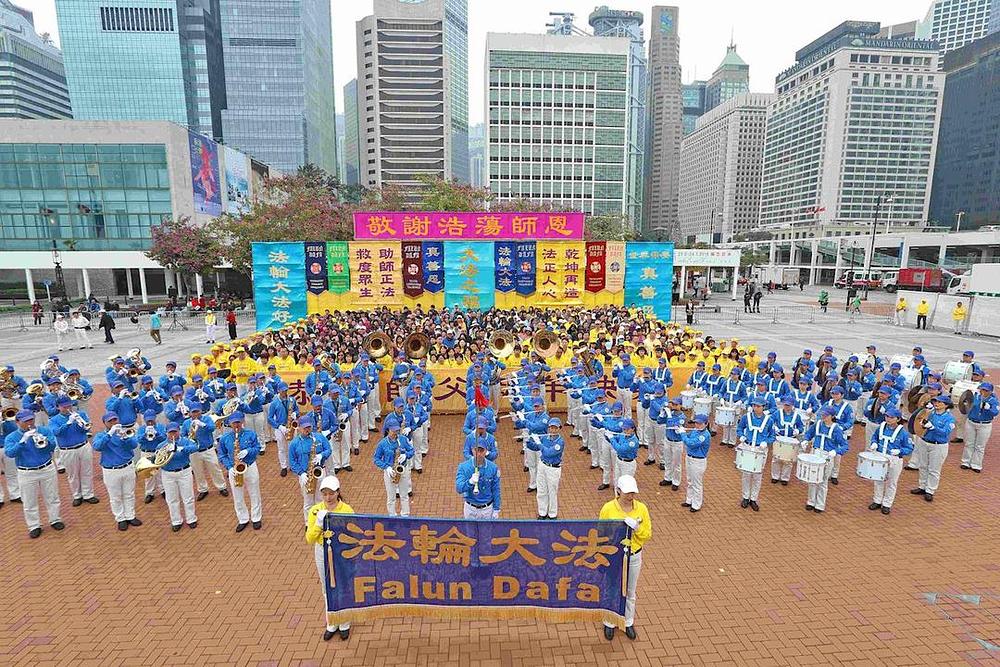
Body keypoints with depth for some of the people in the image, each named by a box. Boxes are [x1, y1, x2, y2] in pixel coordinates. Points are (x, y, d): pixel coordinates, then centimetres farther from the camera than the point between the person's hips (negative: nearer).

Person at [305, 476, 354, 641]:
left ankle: (344, 625, 38)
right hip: (323, 554, 3)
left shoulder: (347, 510, -20)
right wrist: (319, 523, -27)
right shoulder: (315, 510, -12)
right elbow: (309, 539, -12)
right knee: (328, 591, 20)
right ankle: (332, 624, 41)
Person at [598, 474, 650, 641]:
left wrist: (636, 527, -23)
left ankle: (628, 623, 43)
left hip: (634, 556, 2)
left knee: (630, 592, 20)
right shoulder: (608, 508, -17)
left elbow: (648, 534, -5)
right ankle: (609, 623, 37)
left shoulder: (641, 508, -11)